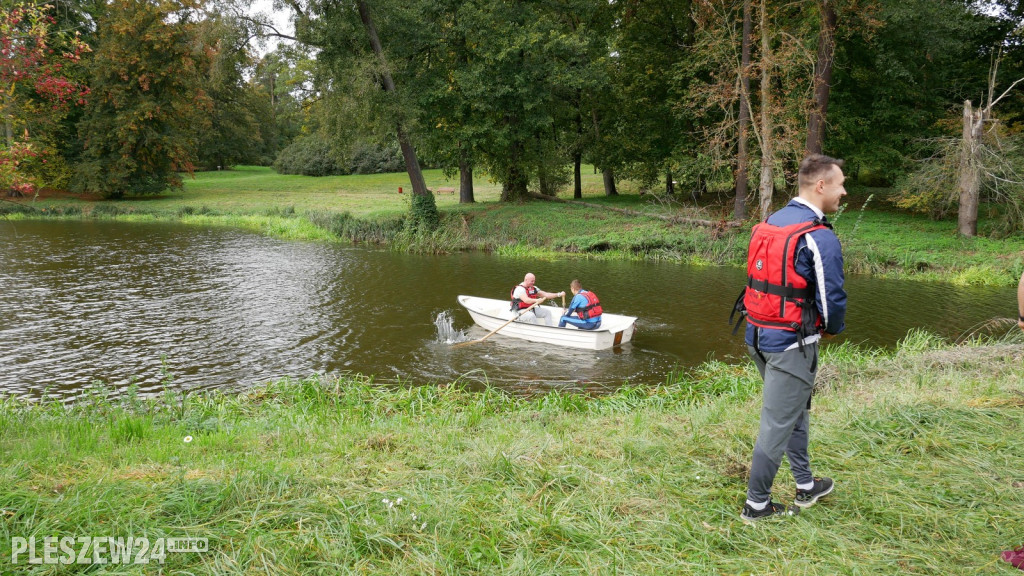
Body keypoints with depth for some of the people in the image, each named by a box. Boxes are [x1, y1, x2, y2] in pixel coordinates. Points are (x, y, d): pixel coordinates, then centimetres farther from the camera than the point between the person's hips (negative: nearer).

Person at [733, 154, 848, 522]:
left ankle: (806, 486, 39)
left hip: (758, 335, 9)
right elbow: (832, 299, -19)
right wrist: (832, 327, 3)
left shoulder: (768, 225, 7)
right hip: (791, 343, -9)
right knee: (777, 424, 3)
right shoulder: (819, 238, -19)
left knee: (797, 411, 24)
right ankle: (756, 505, 16)